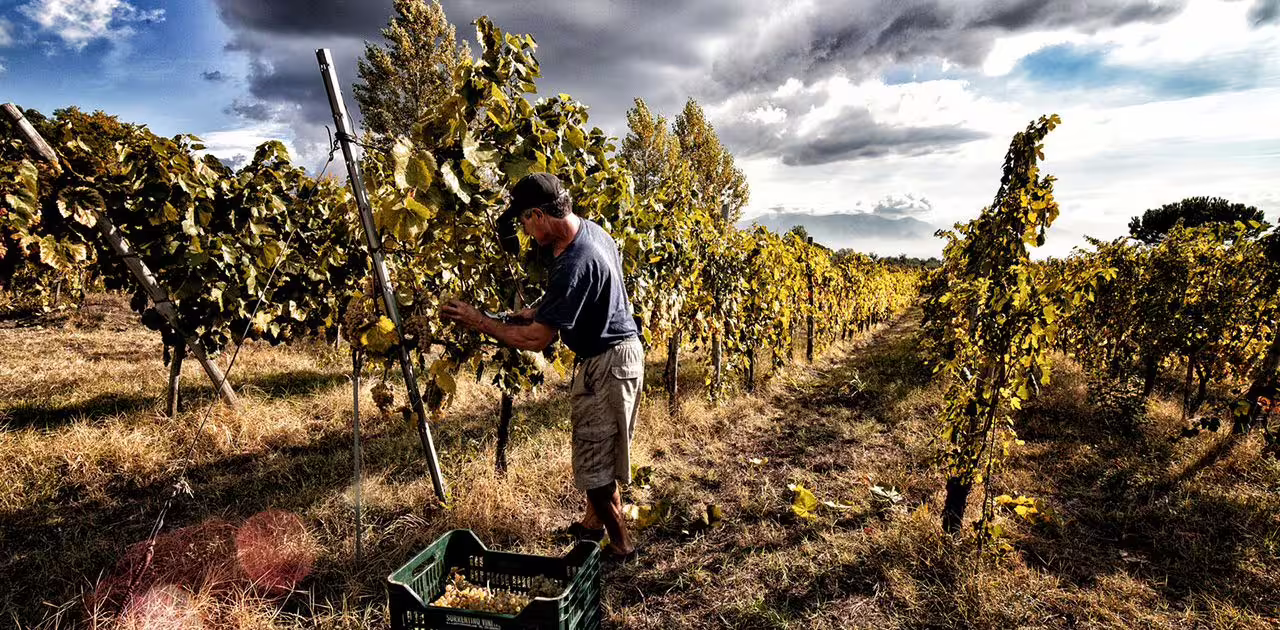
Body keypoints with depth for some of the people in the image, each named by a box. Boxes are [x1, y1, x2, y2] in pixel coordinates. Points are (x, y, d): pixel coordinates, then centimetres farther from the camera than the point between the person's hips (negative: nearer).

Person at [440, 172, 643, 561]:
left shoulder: (574, 264, -29)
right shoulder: (590, 230, 3)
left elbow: (536, 339, -24)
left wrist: (478, 321, -14)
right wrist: (538, 310, 7)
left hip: (606, 364, -10)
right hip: (623, 351, 10)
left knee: (594, 460, 4)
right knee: (598, 450, 22)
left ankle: (620, 544, 20)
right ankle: (593, 523, 39)